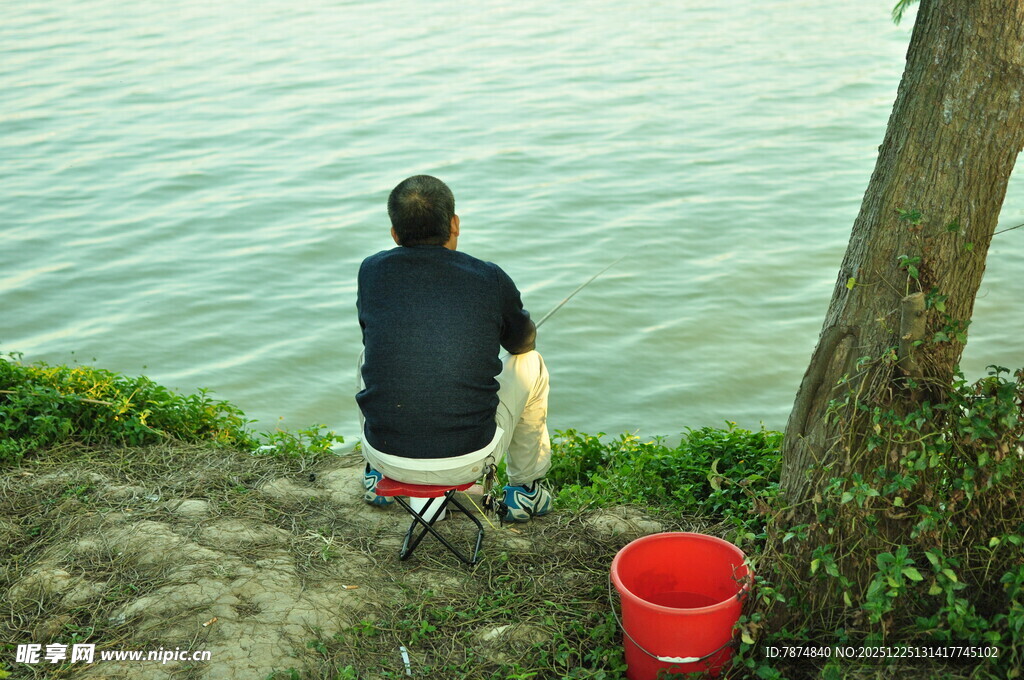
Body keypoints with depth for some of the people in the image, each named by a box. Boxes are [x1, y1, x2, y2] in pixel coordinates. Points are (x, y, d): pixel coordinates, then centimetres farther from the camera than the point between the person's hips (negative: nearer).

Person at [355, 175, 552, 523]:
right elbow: (523, 343, 16)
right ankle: (525, 489, 36)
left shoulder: (372, 271, -1)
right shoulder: (491, 279, -5)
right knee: (530, 365, 23)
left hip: (387, 453, 2)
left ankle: (377, 477, 46)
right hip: (470, 460, -2)